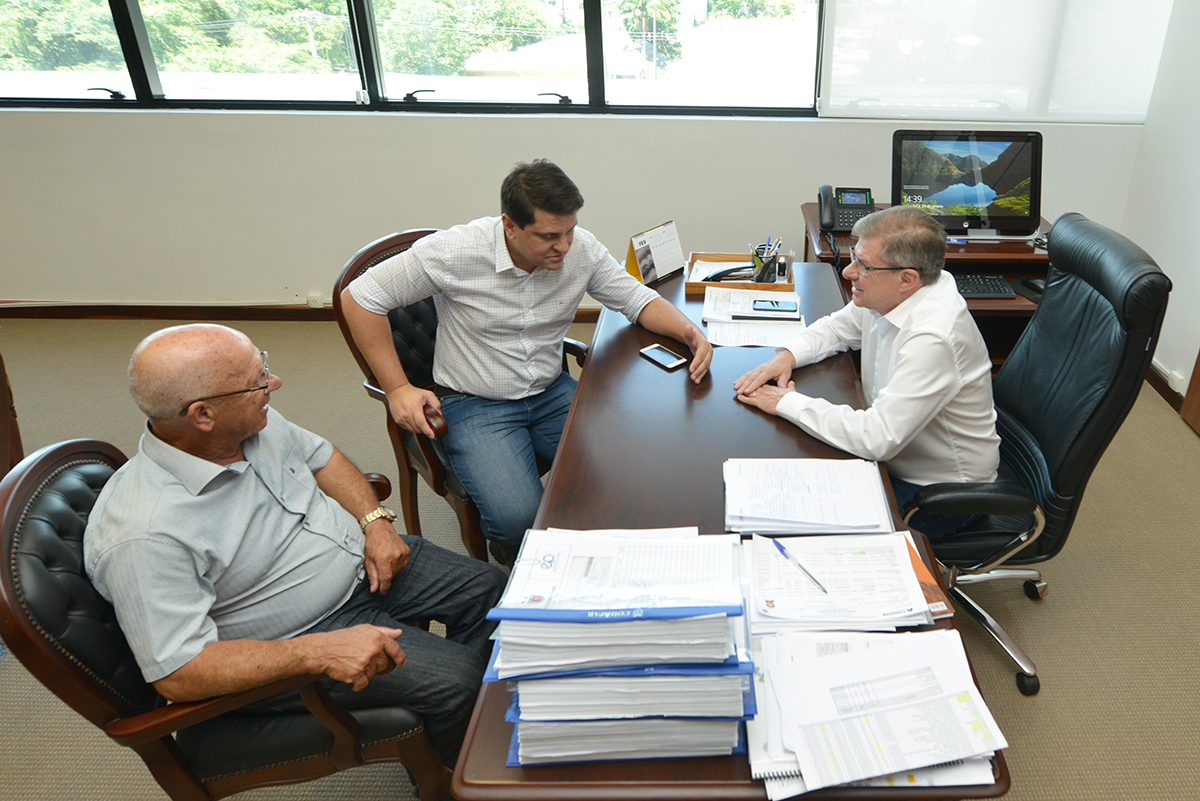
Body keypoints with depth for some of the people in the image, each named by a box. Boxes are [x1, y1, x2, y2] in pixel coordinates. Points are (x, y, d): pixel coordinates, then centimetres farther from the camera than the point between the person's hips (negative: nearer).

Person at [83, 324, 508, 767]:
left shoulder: (255, 422, -9)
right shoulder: (144, 535, -32)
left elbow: (319, 455, 10)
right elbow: (178, 674, -31)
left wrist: (376, 520, -5)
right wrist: (320, 652, -36)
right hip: (291, 645, -7)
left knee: (488, 587, 8)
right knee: (455, 680, -17)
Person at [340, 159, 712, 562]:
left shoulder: (581, 249, -7)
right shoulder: (454, 252, -19)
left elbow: (637, 298, 8)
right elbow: (359, 298, -10)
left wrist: (687, 329, -13)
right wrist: (398, 389, -14)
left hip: (551, 392, 5)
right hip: (474, 404, -4)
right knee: (519, 518, -27)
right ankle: (510, 559, 12)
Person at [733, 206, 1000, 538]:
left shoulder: (933, 339, -35)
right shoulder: (886, 295, -7)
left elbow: (877, 439, -37)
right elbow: (837, 327, 13)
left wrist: (787, 402, -27)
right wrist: (787, 356, -8)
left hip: (939, 495, -8)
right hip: (892, 452, 8)